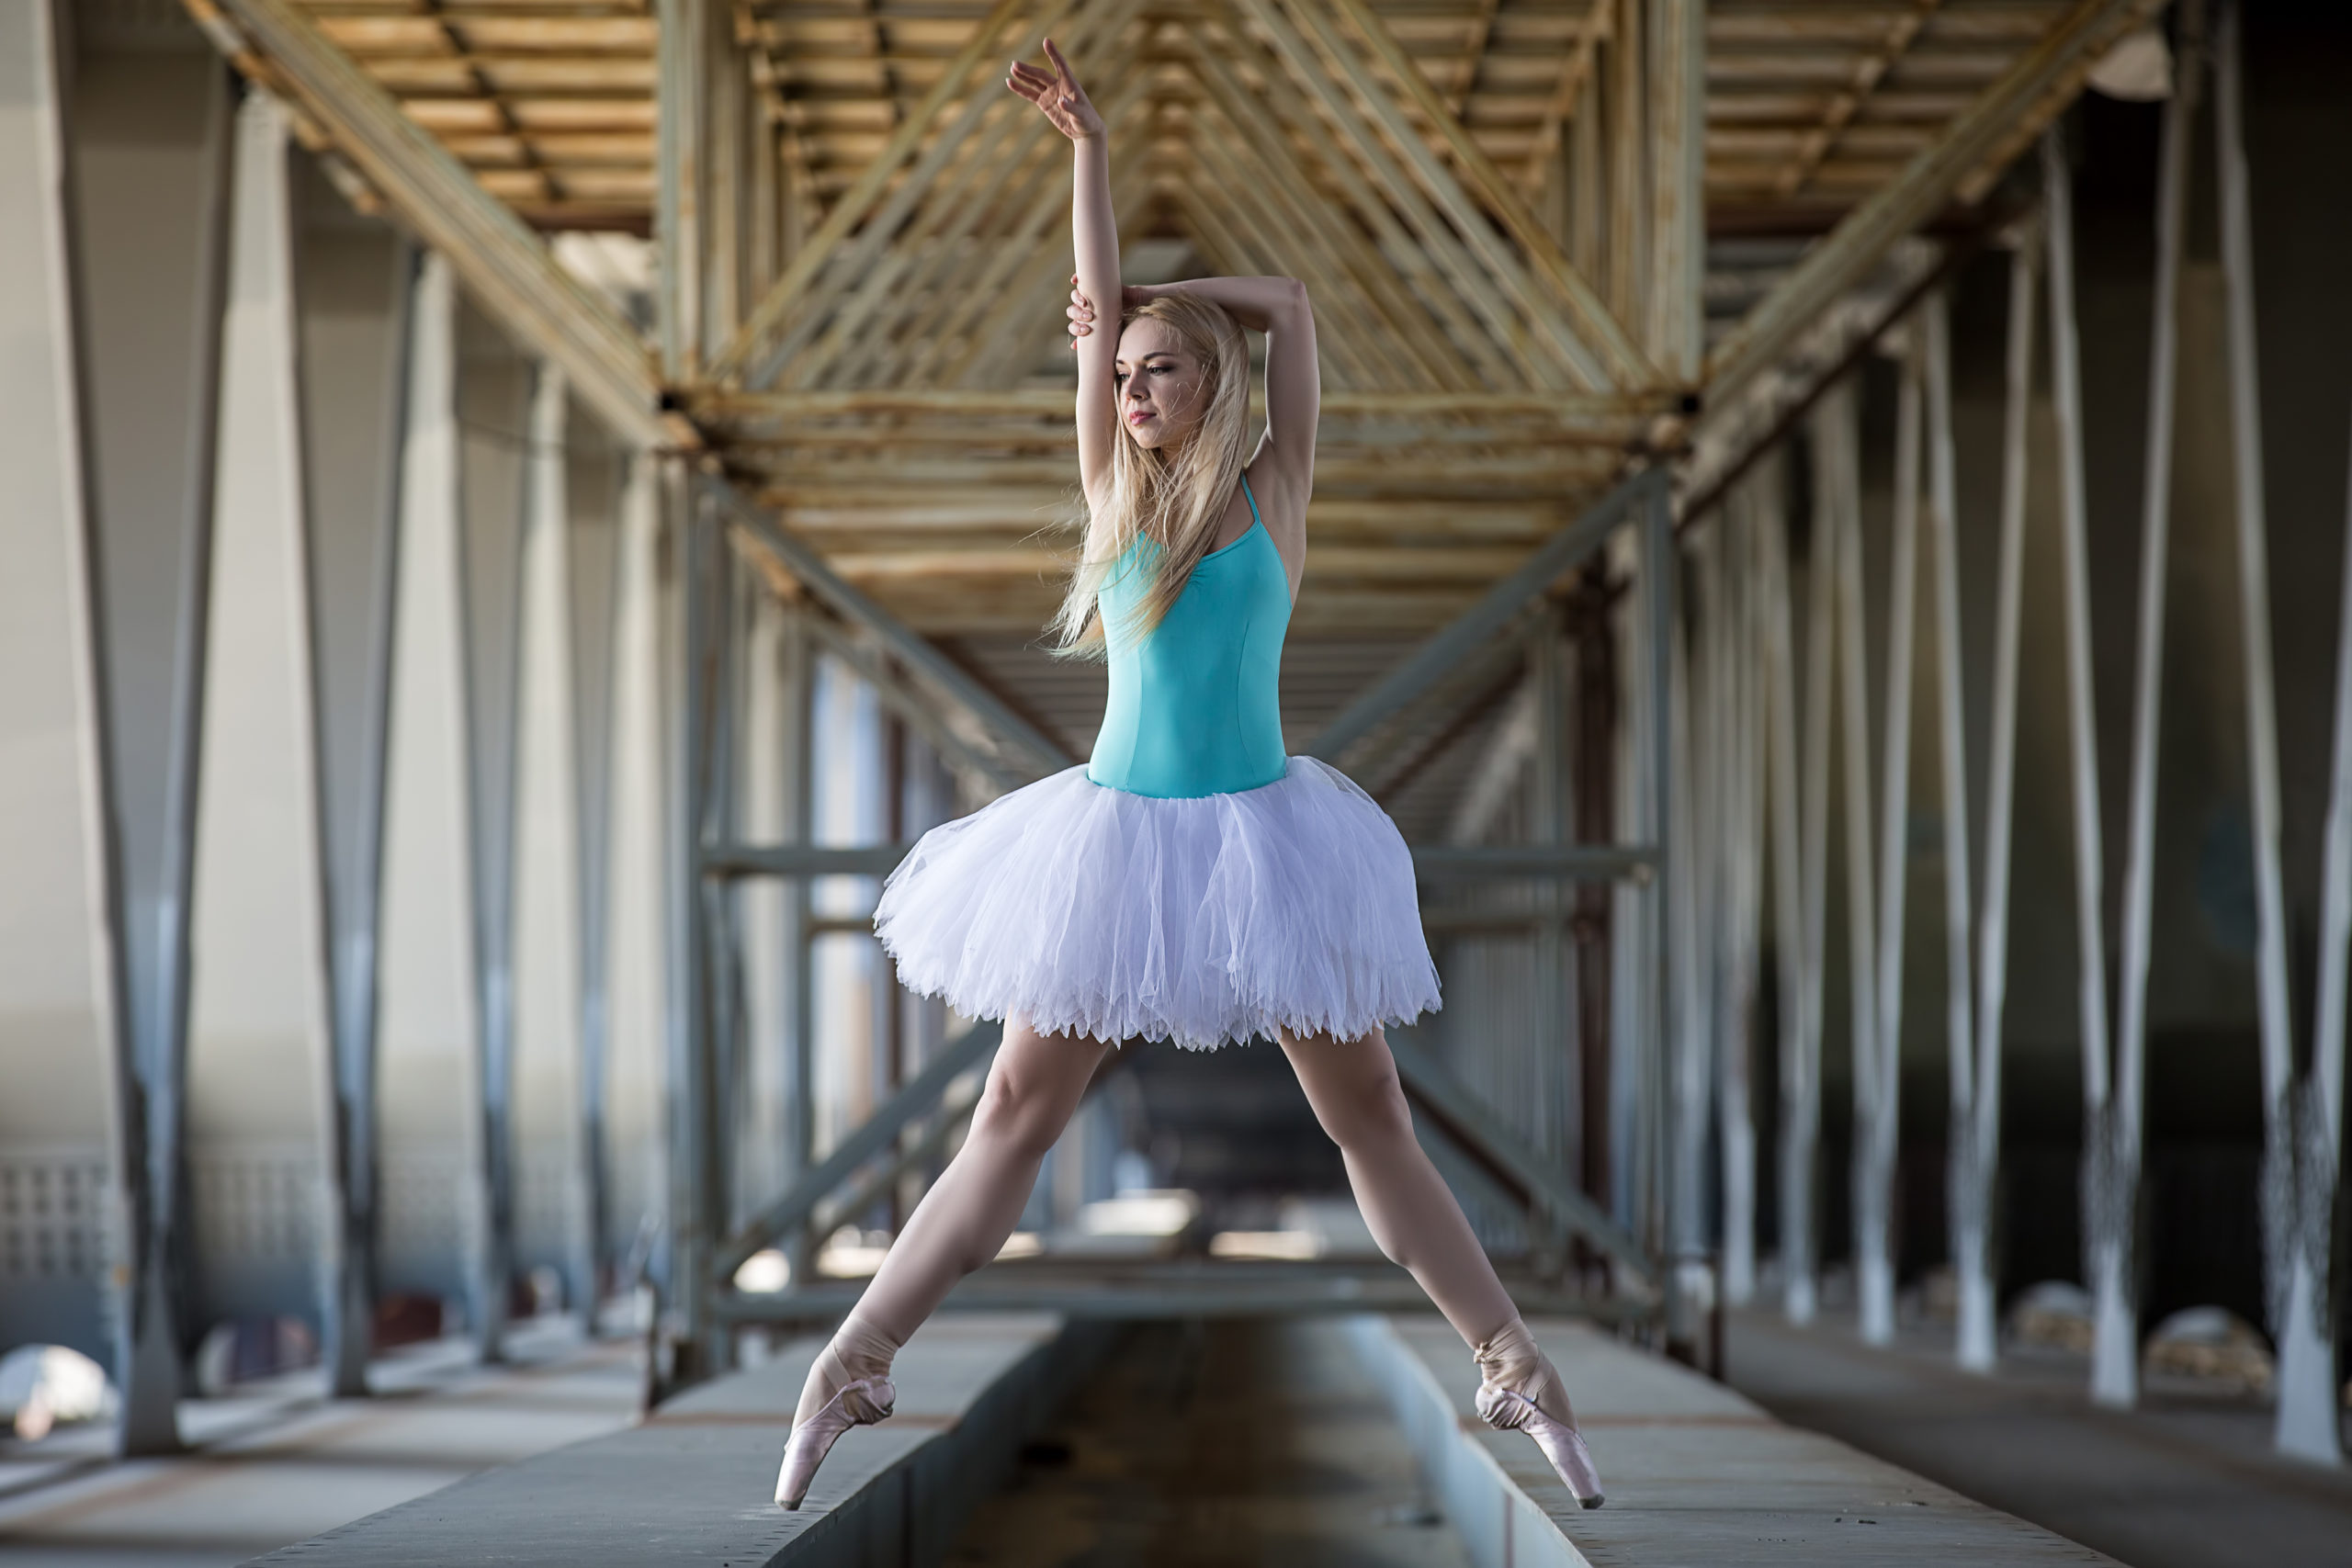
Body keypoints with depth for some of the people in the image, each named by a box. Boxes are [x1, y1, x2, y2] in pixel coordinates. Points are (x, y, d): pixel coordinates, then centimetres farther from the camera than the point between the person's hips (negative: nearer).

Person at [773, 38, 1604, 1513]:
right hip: (1120, 827, 2)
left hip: (1257, 830, -2)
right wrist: (1088, 148, 2)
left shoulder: (1272, 492, 2)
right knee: (1018, 1113, 2)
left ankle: (1516, 1367, 12)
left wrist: (1174, 297, 10)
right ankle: (855, 1364, 5)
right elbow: (1096, 311, 3)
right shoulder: (1116, 496, 8)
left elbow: (1292, 304, 0)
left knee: (1372, 1115, 3)